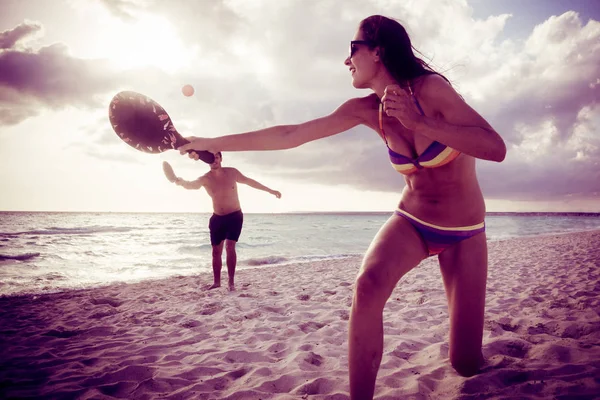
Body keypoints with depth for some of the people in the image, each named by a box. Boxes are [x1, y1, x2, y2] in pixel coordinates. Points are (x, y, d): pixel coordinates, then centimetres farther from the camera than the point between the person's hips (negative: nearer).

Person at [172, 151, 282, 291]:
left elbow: (249, 181, 7)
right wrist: (182, 182, -55)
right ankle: (217, 282, 19)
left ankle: (231, 282, -8)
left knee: (230, 247, -16)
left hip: (235, 216, -1)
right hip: (217, 218, 2)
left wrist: (270, 191, 14)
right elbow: (192, 184, -30)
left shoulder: (232, 172, -7)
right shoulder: (205, 179, -10)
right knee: (216, 251, 5)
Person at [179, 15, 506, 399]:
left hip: (464, 235, -2)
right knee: (368, 285, -32)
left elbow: (496, 148, -26)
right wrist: (214, 143, -1)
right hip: (411, 222, 2)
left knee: (466, 364, -3)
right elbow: (290, 135, -5)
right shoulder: (367, 109, -6)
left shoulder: (430, 88, -19)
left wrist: (420, 123, -32)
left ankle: (467, 342, 36)